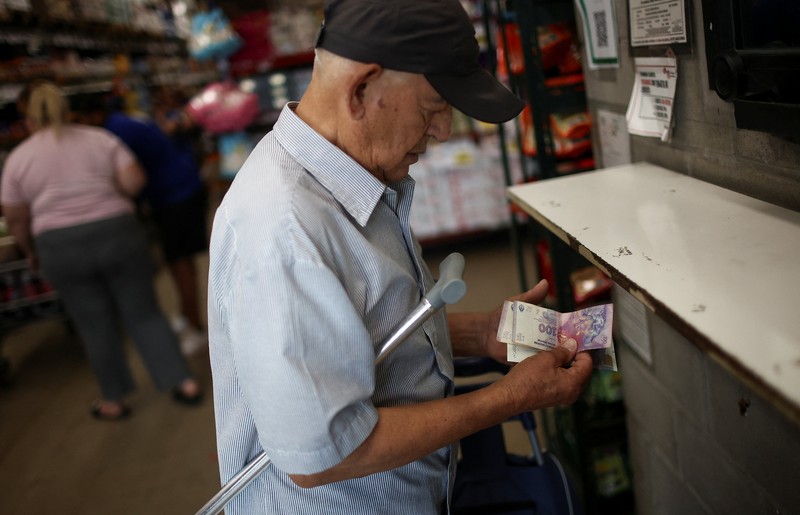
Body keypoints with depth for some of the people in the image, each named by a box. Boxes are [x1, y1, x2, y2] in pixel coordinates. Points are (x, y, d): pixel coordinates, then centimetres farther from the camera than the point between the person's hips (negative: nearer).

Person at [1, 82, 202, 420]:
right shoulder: (100, 138, 3)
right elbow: (134, 180, -7)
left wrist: (31, 252, 20)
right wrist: (110, 197, 11)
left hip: (62, 250, 0)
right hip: (119, 235, 1)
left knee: (95, 325, 11)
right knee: (143, 312, 10)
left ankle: (114, 401, 22)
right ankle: (185, 383, 12)